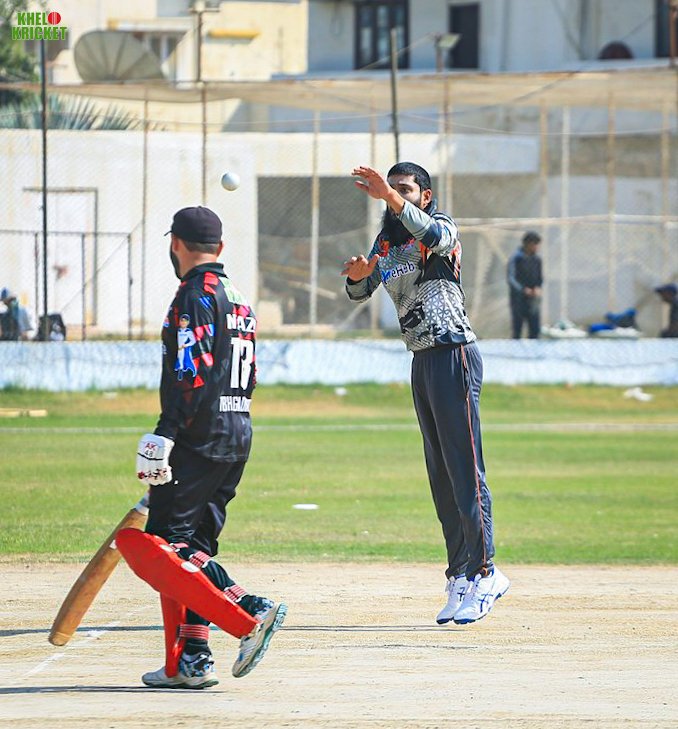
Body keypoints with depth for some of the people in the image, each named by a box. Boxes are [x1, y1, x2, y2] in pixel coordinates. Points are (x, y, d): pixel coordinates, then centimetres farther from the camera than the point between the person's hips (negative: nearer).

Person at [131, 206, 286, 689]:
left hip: (200, 436, -9)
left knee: (169, 541, -7)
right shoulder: (239, 300, 19)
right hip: (238, 437, 9)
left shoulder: (196, 296, -9)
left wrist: (167, 433, -20)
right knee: (193, 542, 9)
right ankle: (192, 659, 3)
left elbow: (192, 374, -19)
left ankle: (251, 609, -20)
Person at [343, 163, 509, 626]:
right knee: (440, 475, 9)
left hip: (454, 357, -8)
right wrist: (359, 274, -11)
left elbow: (432, 235, -31)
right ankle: (461, 577, 13)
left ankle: (483, 573, -8)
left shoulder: (443, 228, -7)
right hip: (422, 362, 8)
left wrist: (390, 197, -40)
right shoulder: (386, 242, 16)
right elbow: (360, 292, 12)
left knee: (465, 470, -10)